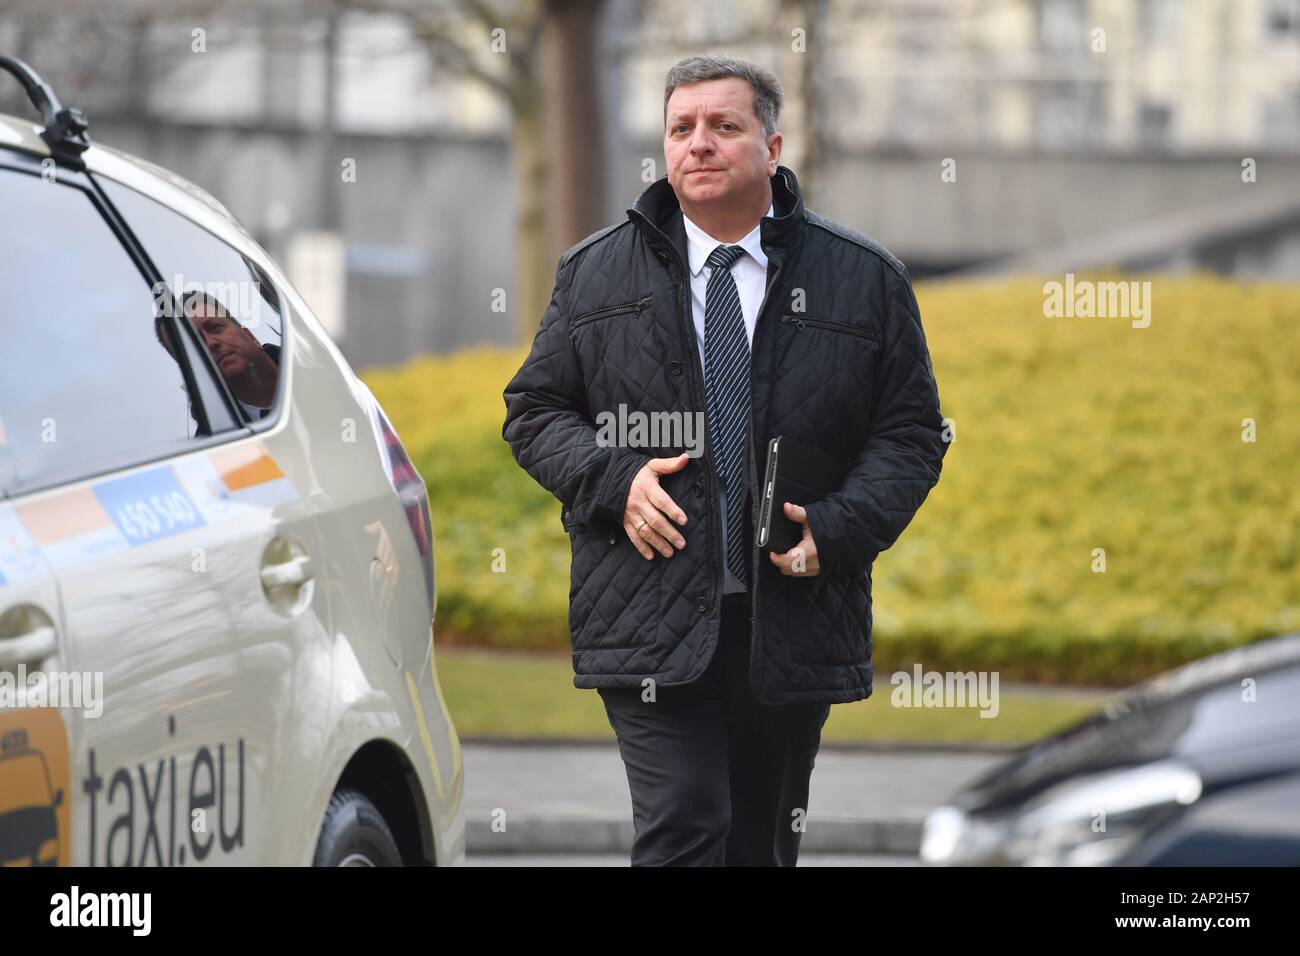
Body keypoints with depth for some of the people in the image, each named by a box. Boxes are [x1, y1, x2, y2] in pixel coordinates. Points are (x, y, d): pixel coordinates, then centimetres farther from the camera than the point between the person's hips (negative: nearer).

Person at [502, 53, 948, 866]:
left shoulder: (865, 280, 6)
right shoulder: (596, 275, 8)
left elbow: (911, 433, 6)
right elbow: (534, 409, 11)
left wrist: (837, 529, -11)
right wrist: (615, 479, -9)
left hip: (792, 632, 1)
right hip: (652, 622, -1)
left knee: (764, 846, 10)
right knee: (682, 835, -14)